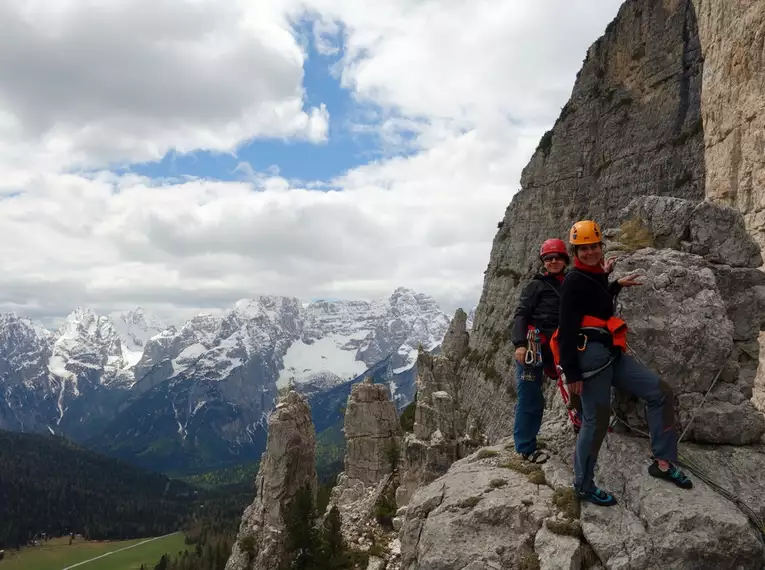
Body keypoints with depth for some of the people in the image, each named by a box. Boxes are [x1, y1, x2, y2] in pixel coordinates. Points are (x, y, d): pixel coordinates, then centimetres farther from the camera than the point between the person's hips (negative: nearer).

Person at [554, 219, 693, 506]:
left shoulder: (595, 276, 15)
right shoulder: (574, 281, -11)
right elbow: (566, 328, -16)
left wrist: (616, 284, 33)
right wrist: (571, 372, -20)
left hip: (611, 354, 9)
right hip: (590, 355, -9)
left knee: (661, 392, 7)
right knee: (596, 421, -4)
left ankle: (663, 462, 13)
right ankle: (583, 485, 13)